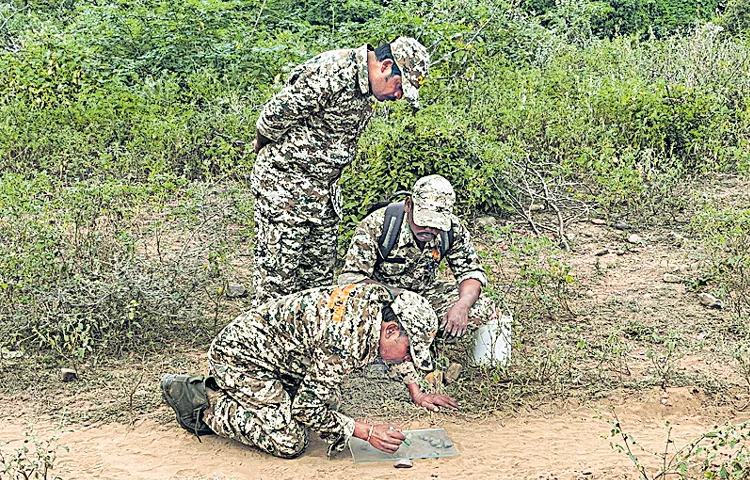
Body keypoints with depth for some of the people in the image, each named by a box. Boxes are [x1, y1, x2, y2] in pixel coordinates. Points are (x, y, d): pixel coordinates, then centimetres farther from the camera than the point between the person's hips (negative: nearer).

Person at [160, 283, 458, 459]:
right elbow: (307, 406, -24)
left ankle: (215, 389, 16)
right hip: (241, 357, -10)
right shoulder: (346, 340, -32)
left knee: (329, 405, 12)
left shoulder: (380, 300, -5)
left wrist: (417, 393, 21)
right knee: (290, 442, -15)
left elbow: (389, 357, 20)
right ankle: (197, 398, -2)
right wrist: (367, 432, -21)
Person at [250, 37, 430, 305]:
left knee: (320, 276, 12)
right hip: (286, 186, -9)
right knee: (278, 276, -5)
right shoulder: (329, 74, -25)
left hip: (325, 189, 9)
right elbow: (274, 116, -19)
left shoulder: (369, 89, 5)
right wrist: (262, 147, 0)